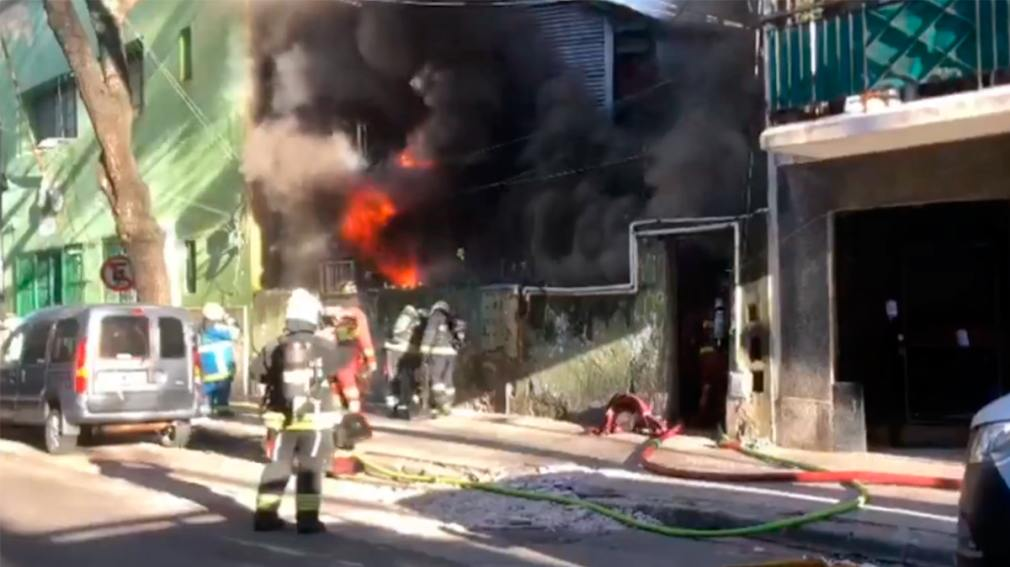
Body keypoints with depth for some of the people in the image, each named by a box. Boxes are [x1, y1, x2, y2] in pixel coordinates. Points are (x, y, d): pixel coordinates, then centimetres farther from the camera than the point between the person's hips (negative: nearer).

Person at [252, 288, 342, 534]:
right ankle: (307, 518, -1)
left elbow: (256, 370, 8)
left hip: (283, 419, 3)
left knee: (277, 466, 13)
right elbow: (336, 367, 7)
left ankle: (265, 514, 15)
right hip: (315, 420, -3)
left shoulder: (275, 348, -3)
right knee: (310, 469, 2)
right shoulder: (324, 347, -10)